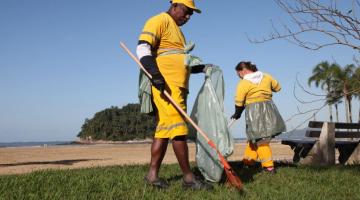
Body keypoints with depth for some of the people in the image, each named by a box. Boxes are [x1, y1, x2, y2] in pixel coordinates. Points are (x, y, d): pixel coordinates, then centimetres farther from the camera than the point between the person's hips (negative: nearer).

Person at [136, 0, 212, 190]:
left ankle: (152, 174, 10)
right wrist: (155, 73, -26)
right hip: (165, 85, -10)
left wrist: (203, 68, 20)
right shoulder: (160, 21, -2)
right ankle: (188, 177, -6)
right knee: (178, 129, -10)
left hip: (177, 87, 10)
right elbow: (143, 48, -15)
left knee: (164, 129, 7)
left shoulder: (177, 30, 28)